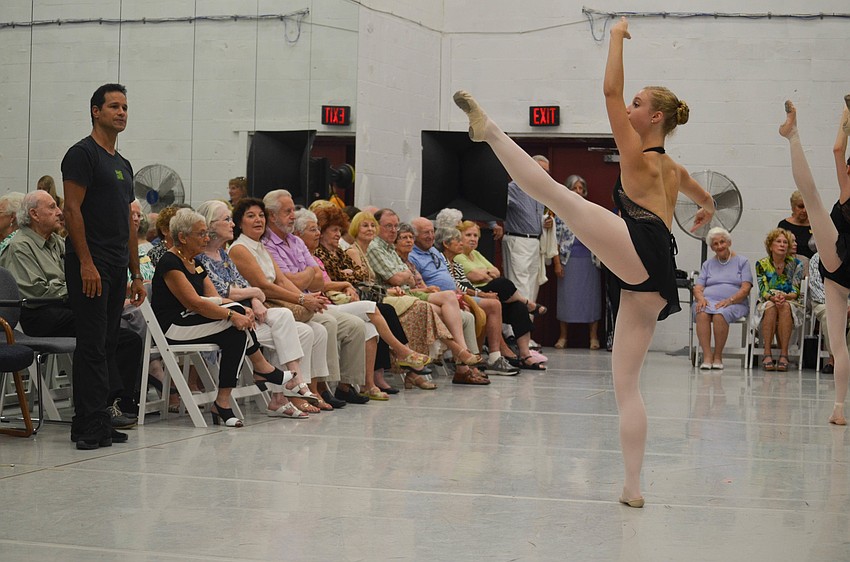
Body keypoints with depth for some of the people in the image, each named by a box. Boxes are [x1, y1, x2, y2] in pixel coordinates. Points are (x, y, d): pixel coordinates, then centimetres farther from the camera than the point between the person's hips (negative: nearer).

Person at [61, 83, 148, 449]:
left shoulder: (122, 165, 20)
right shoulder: (83, 154, -7)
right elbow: (72, 209, -15)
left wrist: (136, 274, 18)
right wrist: (86, 263, -21)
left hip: (116, 270, 9)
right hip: (90, 267, -9)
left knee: (106, 347, 9)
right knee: (93, 345, -10)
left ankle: (87, 424, 14)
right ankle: (93, 425, -8)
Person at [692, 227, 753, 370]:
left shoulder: (742, 262, 14)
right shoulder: (707, 264, 24)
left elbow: (745, 289, 1)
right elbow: (697, 288, 13)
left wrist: (729, 300, -16)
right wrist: (700, 298, -11)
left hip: (734, 303, -2)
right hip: (708, 300, 2)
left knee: (720, 314, -37)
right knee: (702, 313, -34)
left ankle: (718, 356, -27)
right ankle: (707, 356, -37)